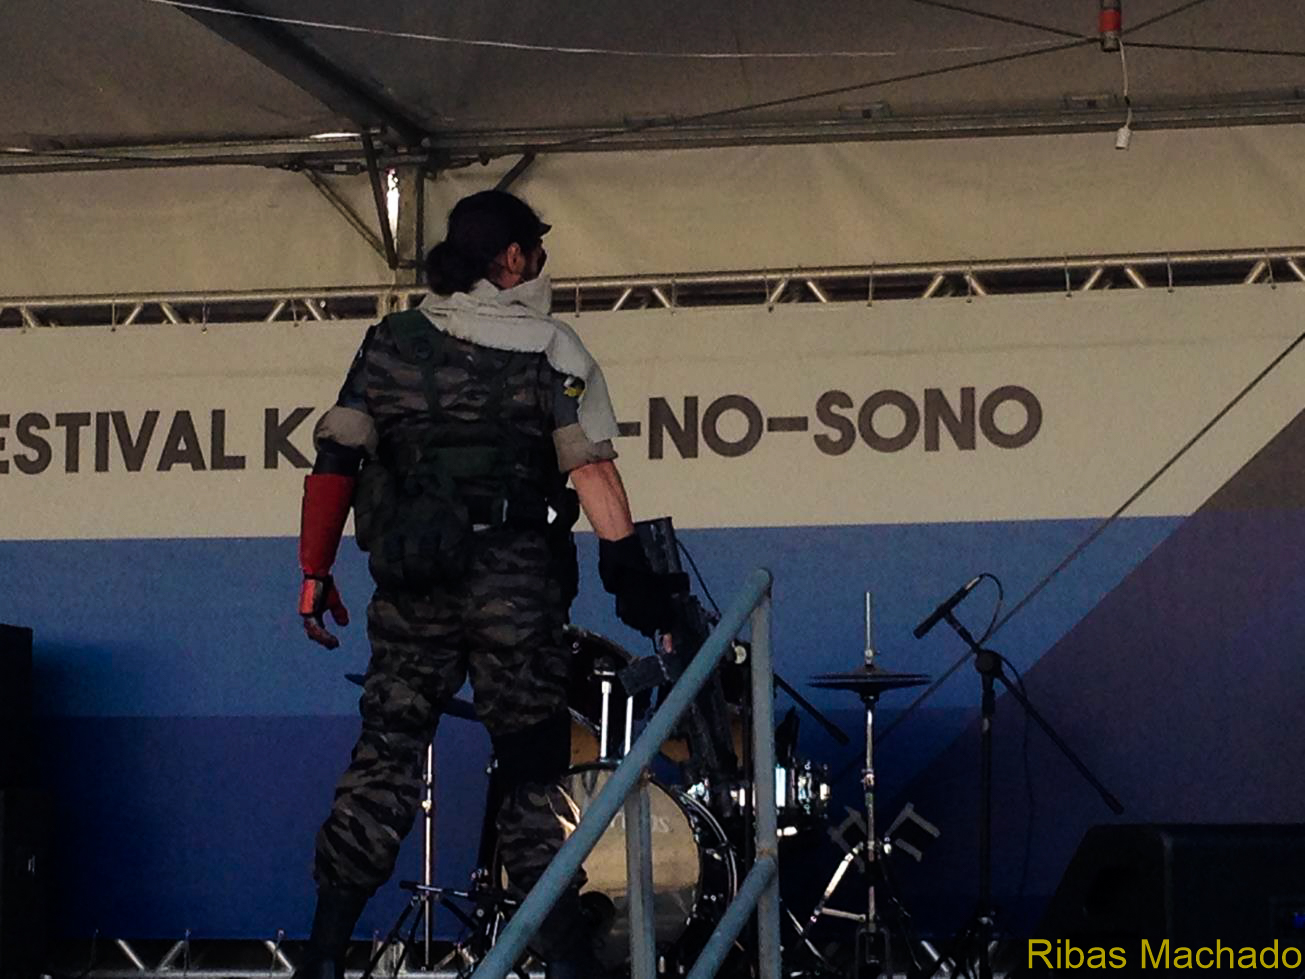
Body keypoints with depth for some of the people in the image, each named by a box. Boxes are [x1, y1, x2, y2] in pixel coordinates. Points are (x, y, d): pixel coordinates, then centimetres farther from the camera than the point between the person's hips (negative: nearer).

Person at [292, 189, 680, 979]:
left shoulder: (390, 344, 10)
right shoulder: (549, 350, -1)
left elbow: (337, 460, 6)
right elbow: (591, 467, -10)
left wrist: (316, 572, 9)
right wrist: (630, 570, -10)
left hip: (411, 588, 3)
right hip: (514, 588, -3)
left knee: (384, 758, 8)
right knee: (534, 771, 3)